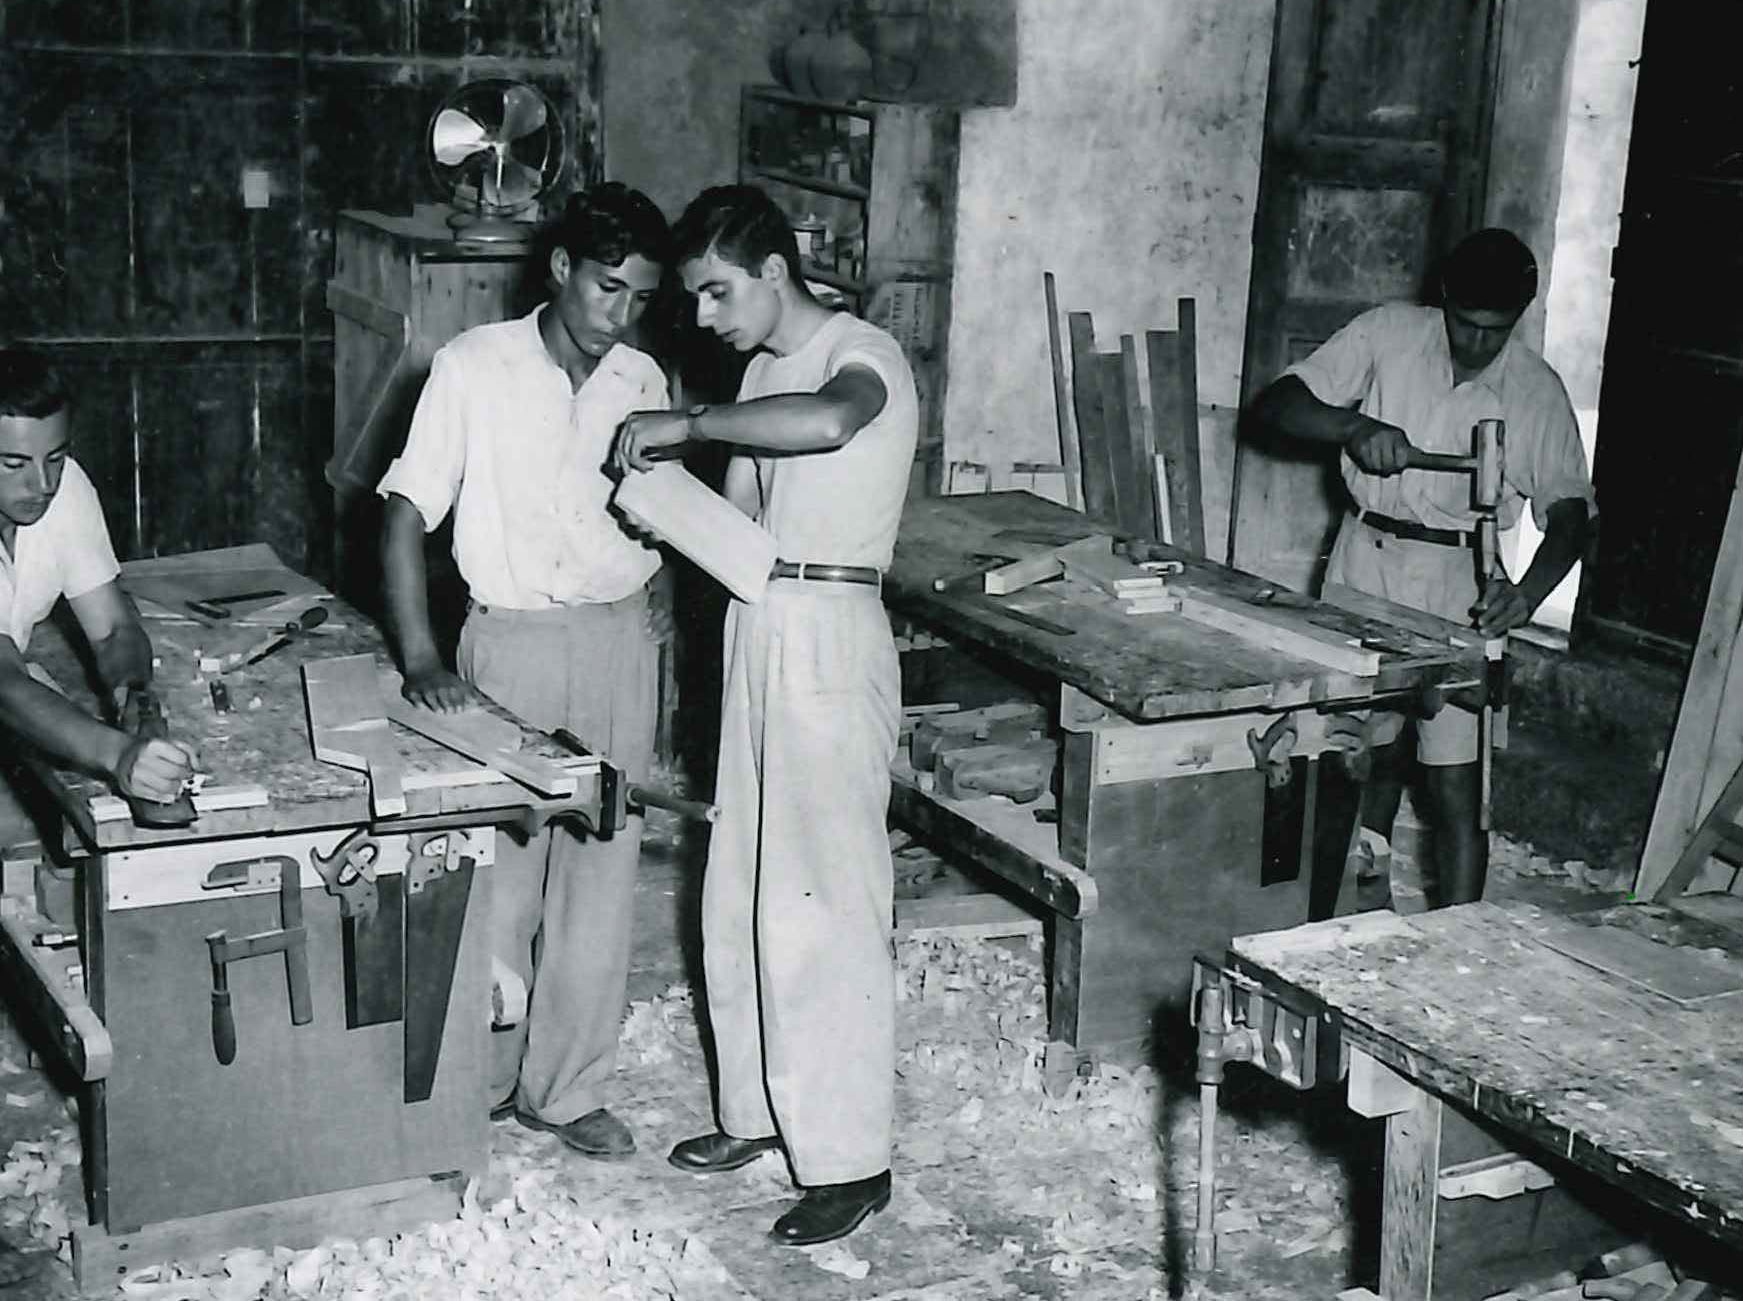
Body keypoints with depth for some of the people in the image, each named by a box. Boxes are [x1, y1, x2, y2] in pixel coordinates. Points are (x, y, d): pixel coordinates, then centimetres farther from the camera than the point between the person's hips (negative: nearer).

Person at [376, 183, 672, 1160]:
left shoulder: (643, 383, 5)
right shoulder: (476, 367, -8)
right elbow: (407, 510, -10)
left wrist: (659, 585, 3)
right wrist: (420, 656, -19)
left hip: (620, 641, 4)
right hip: (511, 637, -3)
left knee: (601, 875, 7)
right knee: (498, 876, 3)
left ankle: (567, 1088, 21)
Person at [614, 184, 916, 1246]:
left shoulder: (864, 355, -11)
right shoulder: (766, 371, 17)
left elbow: (826, 421, -35)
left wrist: (689, 425, -25)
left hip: (827, 642, -9)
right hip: (760, 636, 9)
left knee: (821, 904, -6)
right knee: (741, 896, 15)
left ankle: (852, 1159, 4)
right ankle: (761, 1109, 30)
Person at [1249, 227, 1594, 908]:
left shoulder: (1536, 391, -4)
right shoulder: (1389, 333, -3)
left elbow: (1569, 510, -5)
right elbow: (1274, 403, -7)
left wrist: (1528, 591, -24)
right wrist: (1354, 425, -27)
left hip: (1458, 579, -1)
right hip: (1366, 558, 1)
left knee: (1457, 785, -6)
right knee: (1370, 755, 11)